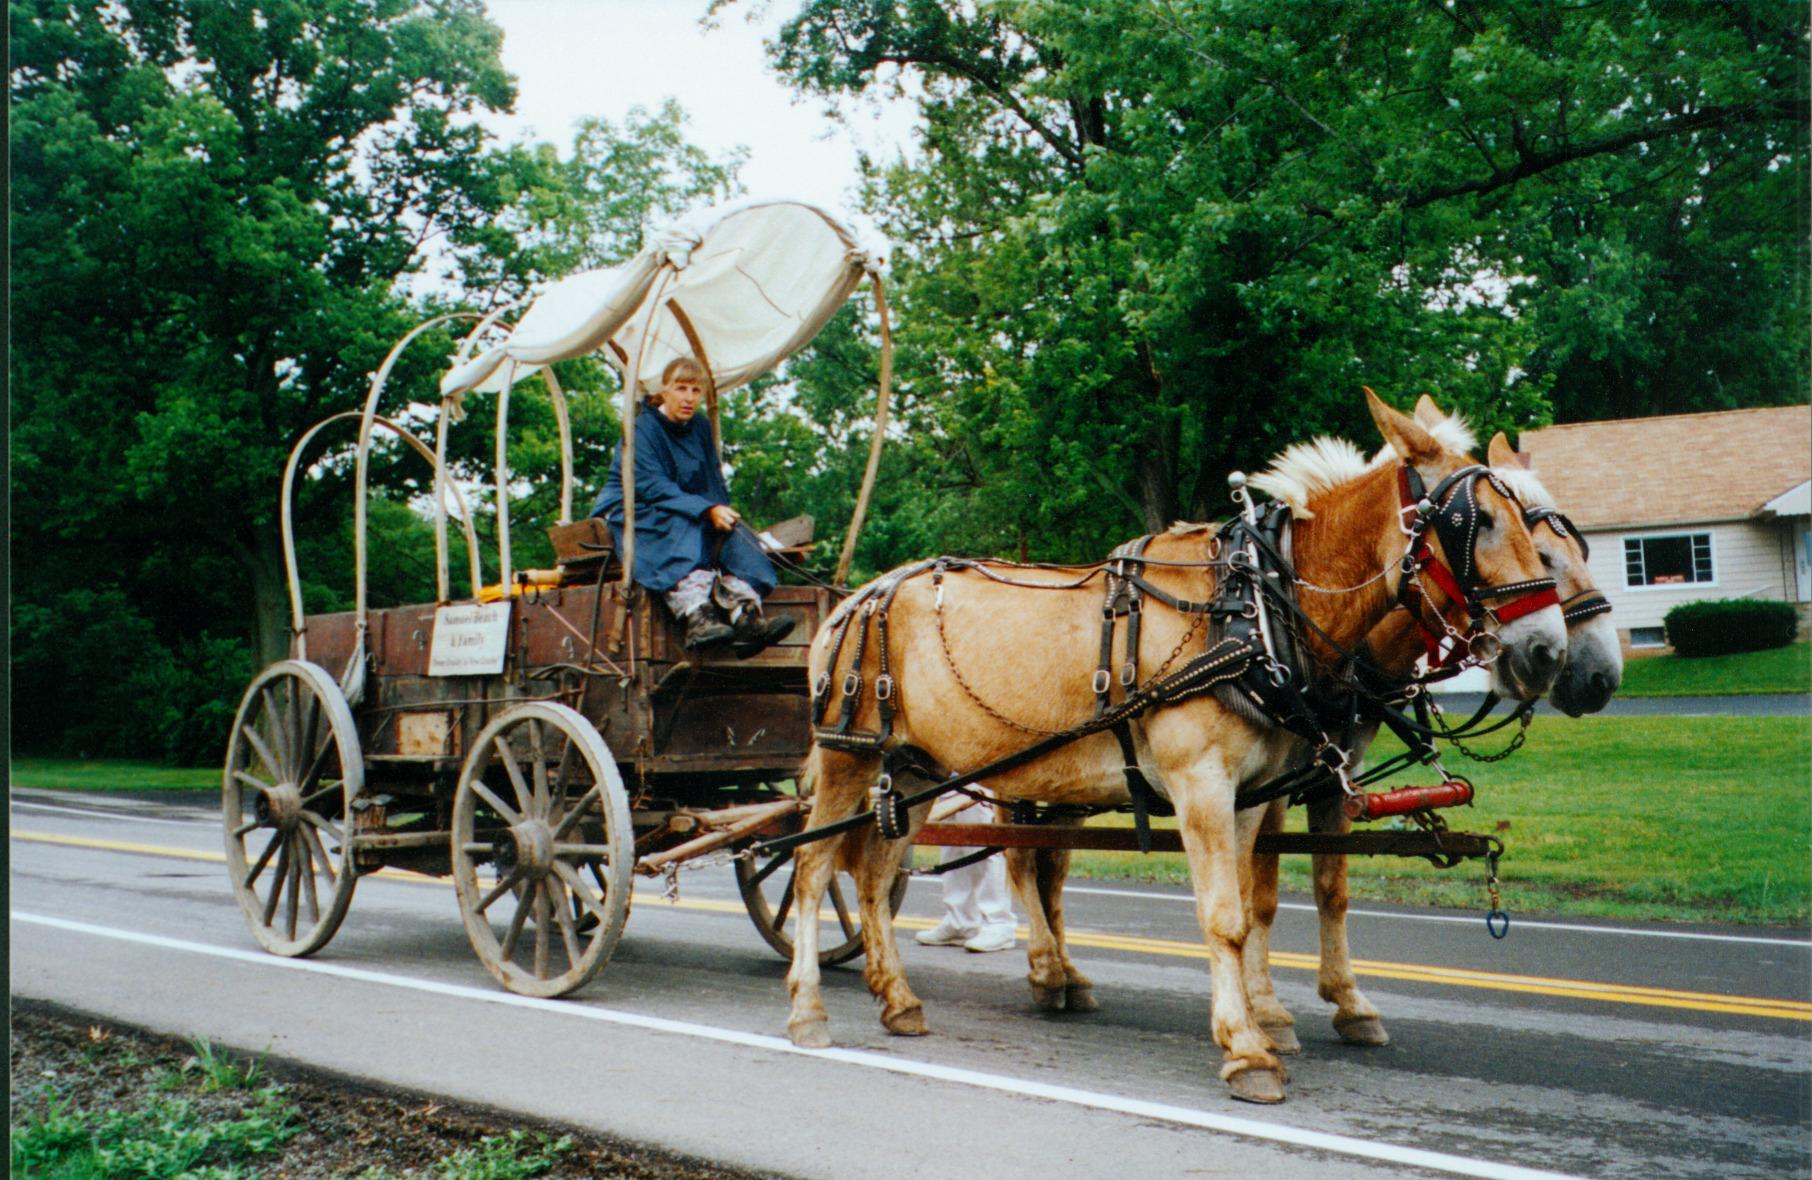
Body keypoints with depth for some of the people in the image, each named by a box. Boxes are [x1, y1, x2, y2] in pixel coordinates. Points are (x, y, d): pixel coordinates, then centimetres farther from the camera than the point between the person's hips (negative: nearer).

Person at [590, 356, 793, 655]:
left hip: (690, 516, 6)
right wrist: (708, 510, -36)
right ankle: (698, 619, -56)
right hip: (627, 515, -6)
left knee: (729, 535, -23)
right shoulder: (642, 429, -11)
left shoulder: (701, 426, 10)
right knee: (679, 529, -36)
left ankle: (746, 618, -43)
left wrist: (722, 512, -12)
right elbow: (654, 487, -24)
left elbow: (715, 483, 11)